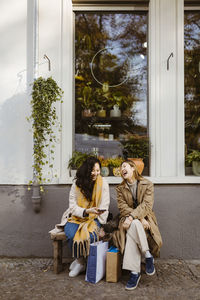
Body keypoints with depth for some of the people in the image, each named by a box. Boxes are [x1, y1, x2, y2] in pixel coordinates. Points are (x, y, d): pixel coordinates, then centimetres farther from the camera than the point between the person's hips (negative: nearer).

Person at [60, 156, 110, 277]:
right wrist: (86, 211, -23)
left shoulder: (103, 183, -2)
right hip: (76, 217, 1)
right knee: (70, 234, -28)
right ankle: (80, 261, -1)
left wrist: (98, 212, -20)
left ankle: (79, 261, 0)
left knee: (89, 235, -30)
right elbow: (73, 206, -6)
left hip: (94, 218, -1)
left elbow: (104, 206, 0)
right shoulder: (77, 183, -2)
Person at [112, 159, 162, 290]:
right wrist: (140, 218, -17)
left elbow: (147, 205, -11)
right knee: (135, 224, -35)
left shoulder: (147, 184, 2)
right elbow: (123, 207, -1)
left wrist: (132, 217, -27)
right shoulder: (120, 188, 11)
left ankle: (135, 272, -25)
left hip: (145, 218, -2)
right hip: (129, 220, 2)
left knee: (132, 230, -33)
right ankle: (148, 256, -25)